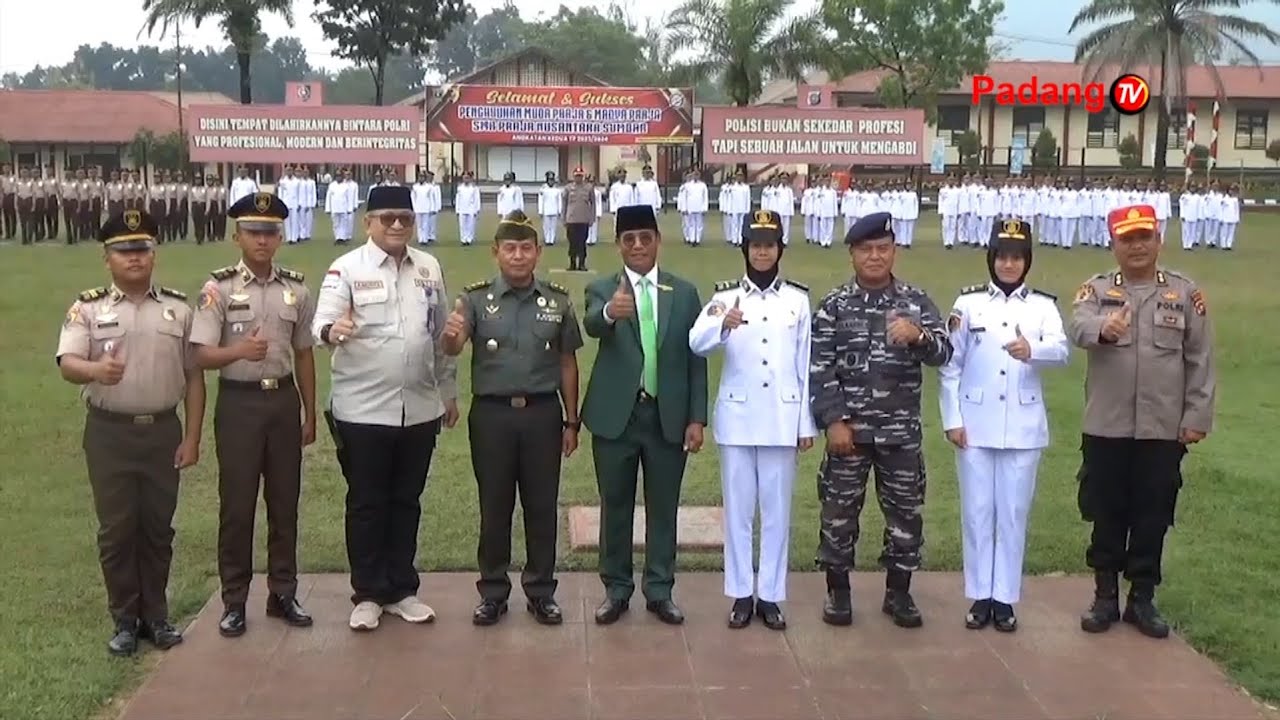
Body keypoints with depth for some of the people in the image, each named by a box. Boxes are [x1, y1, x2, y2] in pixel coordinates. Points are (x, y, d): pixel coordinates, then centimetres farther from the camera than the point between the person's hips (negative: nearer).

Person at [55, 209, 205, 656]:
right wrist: (96, 370, -39)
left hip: (163, 431, 1)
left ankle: (155, 615, 24)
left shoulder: (178, 308, 3)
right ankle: (125, 620, 19)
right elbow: (67, 363, -15)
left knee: (158, 527, 10)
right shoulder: (88, 308, -2)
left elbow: (193, 376, 6)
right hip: (110, 433, -1)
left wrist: (192, 437, 1)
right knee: (116, 529, 6)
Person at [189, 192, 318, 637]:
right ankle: (234, 601, 16)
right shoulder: (219, 288, -7)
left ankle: (283, 593, 24)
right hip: (239, 402, -3)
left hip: (284, 400, 4)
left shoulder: (296, 289, 5)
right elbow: (203, 355, -11)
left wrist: (310, 414, 12)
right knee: (237, 504, 4)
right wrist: (241, 350, -31)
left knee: (285, 501, 11)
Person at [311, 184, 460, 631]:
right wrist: (332, 331, -40)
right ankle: (367, 594, 18)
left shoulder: (429, 269, 8)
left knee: (406, 502, 13)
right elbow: (321, 324, -16)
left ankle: (401, 590, 24)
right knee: (366, 504, 6)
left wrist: (449, 392, 16)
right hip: (363, 409, -4)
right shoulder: (347, 269, -5)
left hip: (419, 408, 4)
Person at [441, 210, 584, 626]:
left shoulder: (557, 301, 3)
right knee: (494, 506, 8)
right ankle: (493, 593, 20)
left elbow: (567, 363, 8)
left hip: (542, 412, 1)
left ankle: (541, 592, 21)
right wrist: (451, 335, -40)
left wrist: (571, 421, 7)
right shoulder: (476, 299, -2)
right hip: (491, 414, -1)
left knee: (542, 505, 8)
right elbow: (452, 349, -15)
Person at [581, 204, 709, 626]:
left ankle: (659, 591, 22)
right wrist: (610, 312, -49)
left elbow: (695, 359, 4)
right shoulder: (602, 289, -2)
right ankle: (616, 590, 23)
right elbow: (591, 325, -25)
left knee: (663, 508, 9)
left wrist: (697, 417, -2)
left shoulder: (684, 292, 4)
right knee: (615, 507, 9)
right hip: (616, 415, -1)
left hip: (668, 417, 1)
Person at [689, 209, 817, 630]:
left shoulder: (798, 299, 4)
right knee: (738, 507, 6)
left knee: (777, 509, 6)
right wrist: (723, 325, -37)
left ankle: (770, 596, 17)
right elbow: (696, 344, -16)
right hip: (737, 417, 0)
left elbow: (806, 364, 5)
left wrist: (807, 423, 3)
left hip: (782, 418, 1)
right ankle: (741, 594, 17)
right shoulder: (726, 296, 0)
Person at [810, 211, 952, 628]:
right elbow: (820, 370, -5)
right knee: (839, 511, 6)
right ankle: (838, 591, 20)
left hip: (901, 432, 2)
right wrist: (833, 420, -12)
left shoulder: (916, 302, 3)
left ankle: (898, 592, 24)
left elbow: (942, 355, -6)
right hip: (849, 429, -1)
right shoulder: (834, 306, -1)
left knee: (905, 512, 9)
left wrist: (919, 336, -27)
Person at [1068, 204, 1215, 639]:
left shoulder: (1185, 293, 3)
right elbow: (1079, 327, -21)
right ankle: (1105, 597, 22)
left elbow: (1201, 360, 3)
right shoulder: (1097, 289, 0)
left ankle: (1142, 599, 22)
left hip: (1163, 430, 1)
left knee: (1153, 517, 9)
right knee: (1106, 515, 9)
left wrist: (1197, 416, -2)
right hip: (1106, 428, 0)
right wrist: (1103, 327, -44)